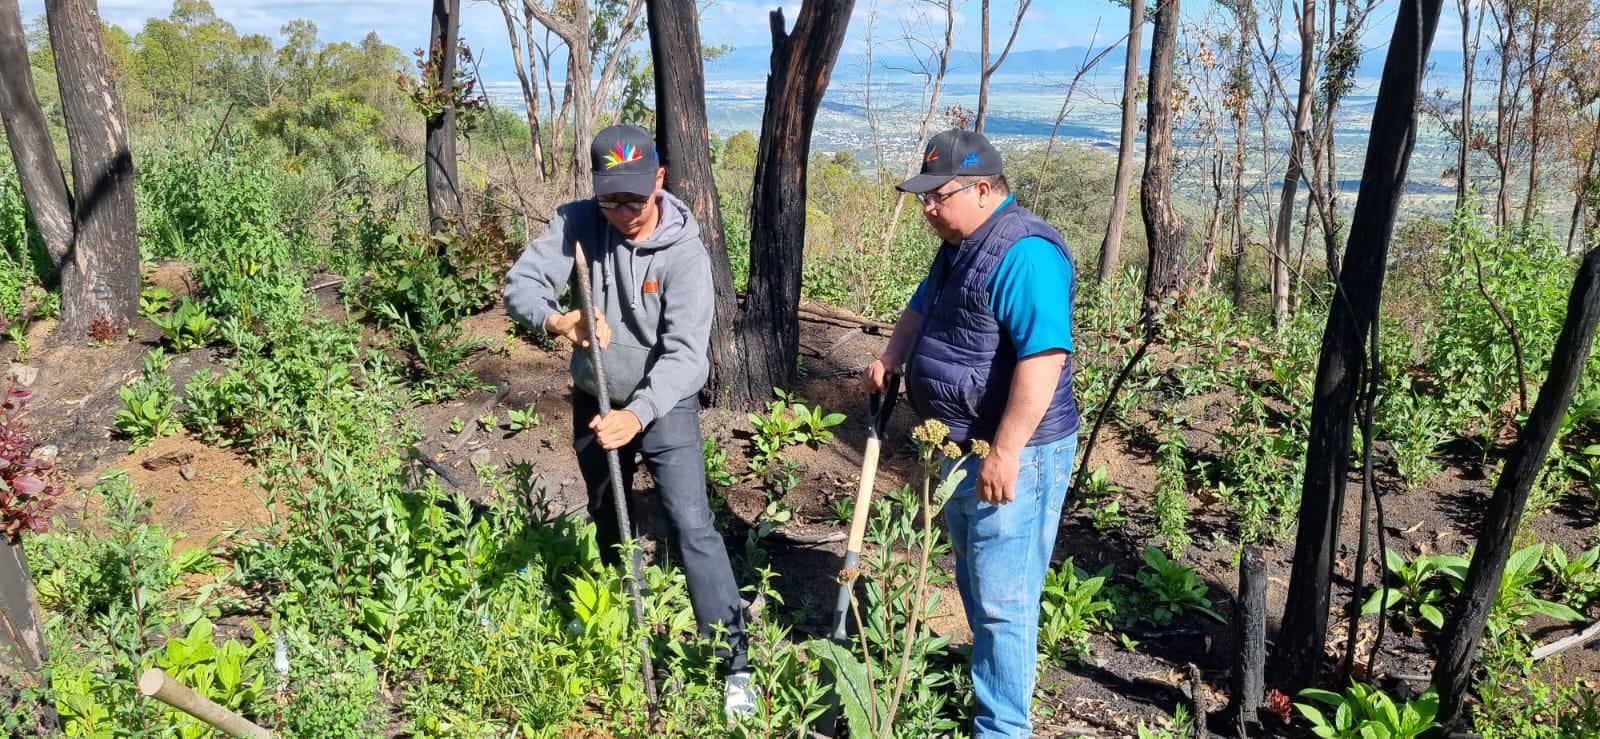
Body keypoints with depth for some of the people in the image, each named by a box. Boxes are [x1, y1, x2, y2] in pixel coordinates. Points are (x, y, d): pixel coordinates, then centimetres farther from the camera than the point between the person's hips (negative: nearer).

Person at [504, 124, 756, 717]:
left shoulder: (685, 254, -24)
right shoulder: (576, 223, -14)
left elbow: (685, 355, -29)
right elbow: (520, 283, -20)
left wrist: (637, 415, -42)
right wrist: (558, 319, -42)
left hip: (665, 404, -4)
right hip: (594, 401, 4)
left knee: (691, 524, -12)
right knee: (607, 520, 20)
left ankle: (734, 662, -2)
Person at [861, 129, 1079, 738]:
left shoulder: (1023, 253, -21)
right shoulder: (959, 247, 12)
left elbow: (1044, 357, -29)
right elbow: (921, 308, 28)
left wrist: (1005, 451, -29)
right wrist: (892, 357, 9)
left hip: (1012, 455, -10)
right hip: (960, 447, 10)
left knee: (1002, 599, -2)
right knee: (975, 585, 22)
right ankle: (988, 681, 39)